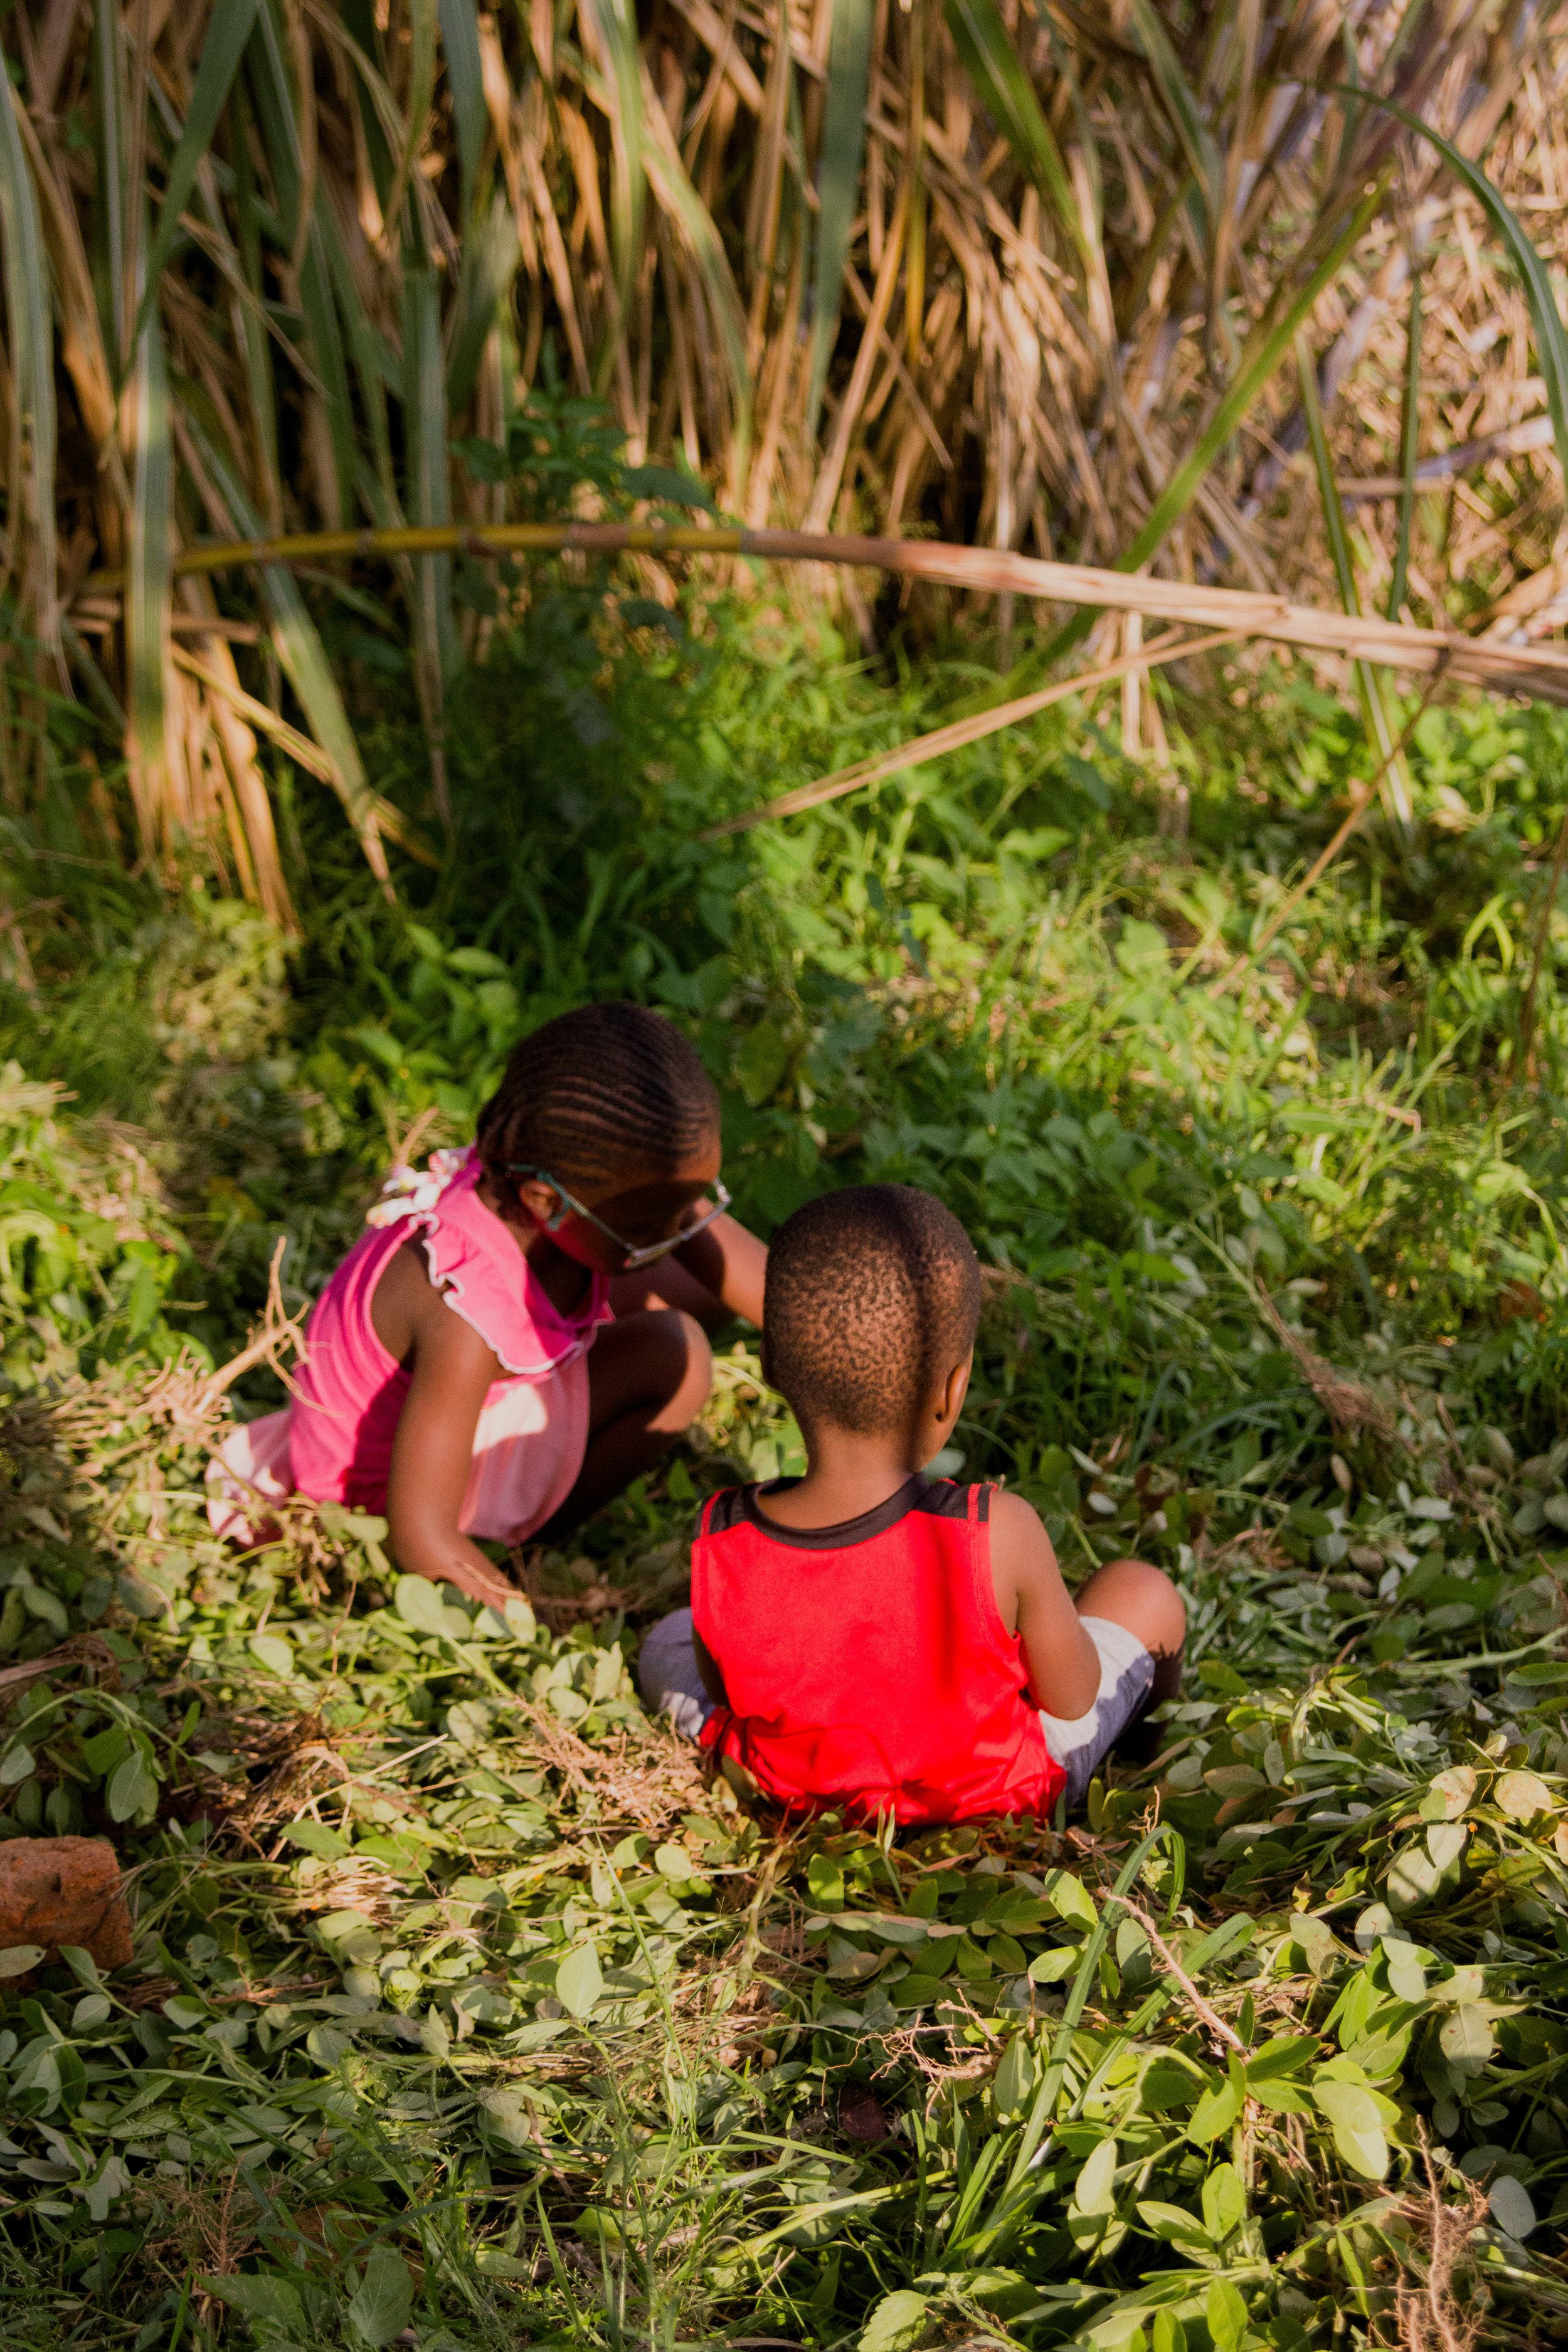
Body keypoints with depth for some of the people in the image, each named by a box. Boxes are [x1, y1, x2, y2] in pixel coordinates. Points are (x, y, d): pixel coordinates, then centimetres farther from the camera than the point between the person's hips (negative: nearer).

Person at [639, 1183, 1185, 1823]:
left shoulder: (719, 1544, -29)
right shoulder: (998, 1536, -36)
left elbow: (722, 1689, -8)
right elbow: (1071, 1696, -17)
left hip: (787, 1792, 2)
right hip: (993, 1795, -1)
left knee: (668, 1643, 30)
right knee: (1141, 1590, 20)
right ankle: (1155, 1706, 52)